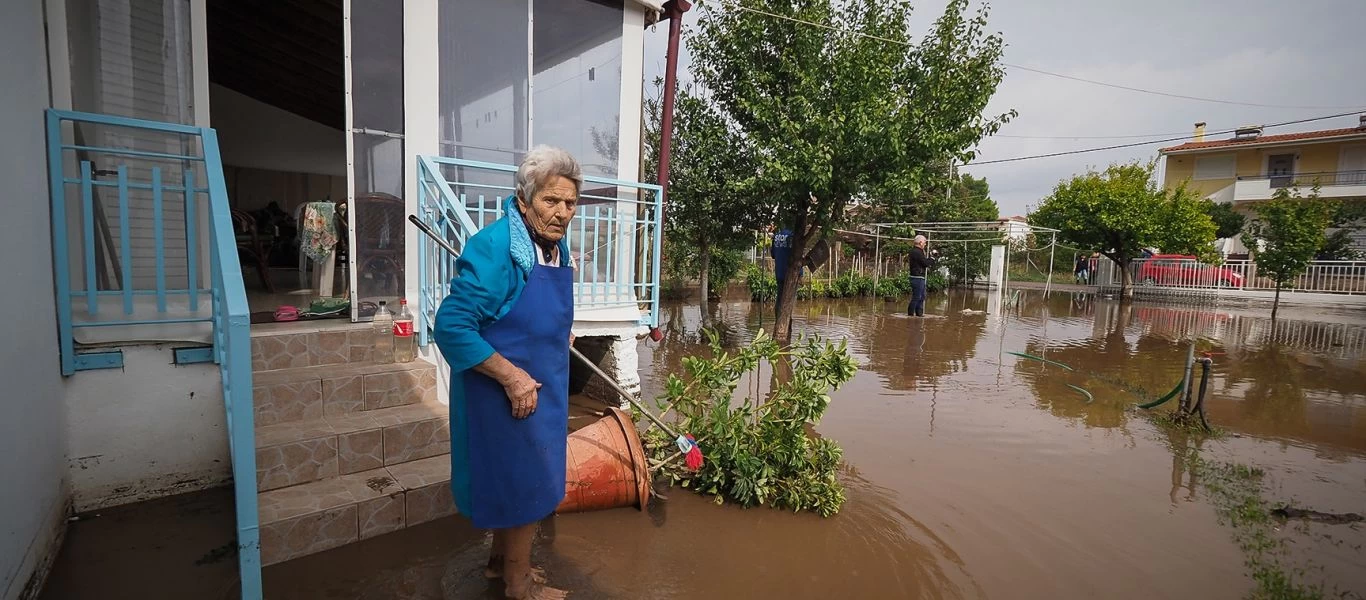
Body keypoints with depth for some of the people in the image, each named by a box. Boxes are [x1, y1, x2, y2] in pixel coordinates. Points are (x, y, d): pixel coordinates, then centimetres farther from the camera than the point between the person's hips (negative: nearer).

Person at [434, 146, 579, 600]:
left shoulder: (556, 245, 3)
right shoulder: (495, 247, -24)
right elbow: (452, 325, -26)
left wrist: (558, 333, 7)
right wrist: (511, 375, -26)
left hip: (540, 386, 9)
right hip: (507, 389, -8)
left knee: (511, 477, 23)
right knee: (525, 481, 6)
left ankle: (501, 561, 45)